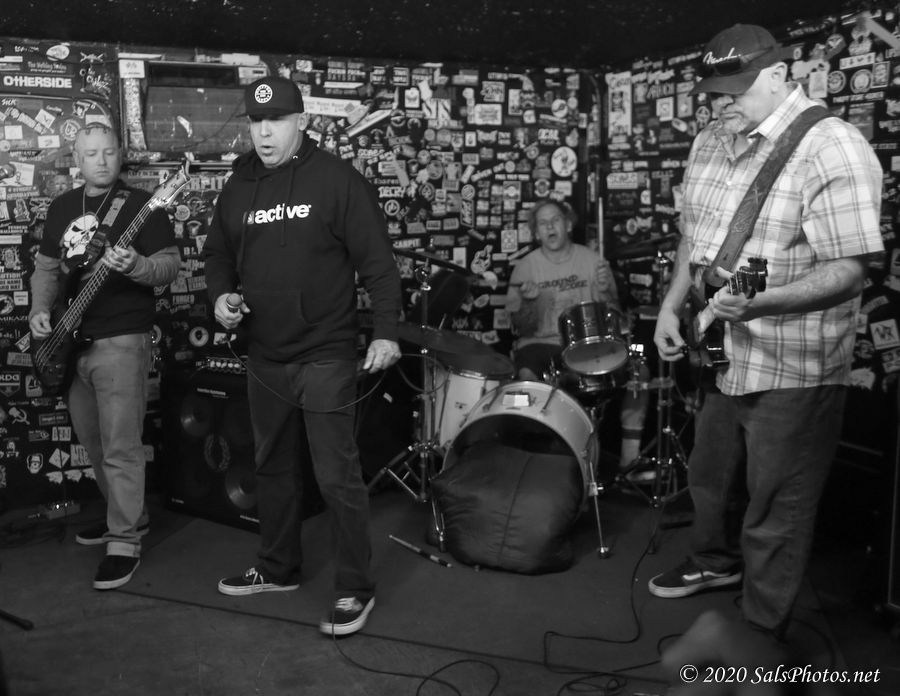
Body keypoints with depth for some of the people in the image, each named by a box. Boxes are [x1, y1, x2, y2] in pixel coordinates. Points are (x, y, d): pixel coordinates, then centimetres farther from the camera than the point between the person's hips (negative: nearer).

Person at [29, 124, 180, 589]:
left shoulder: (140, 204, -5)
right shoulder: (62, 207, 14)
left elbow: (171, 264, -9)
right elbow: (46, 266, 18)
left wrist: (136, 266, -29)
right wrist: (40, 311, 2)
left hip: (122, 341, -7)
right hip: (70, 342, 7)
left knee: (120, 447, -7)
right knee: (92, 443, 17)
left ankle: (124, 542, 4)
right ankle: (129, 514, 35)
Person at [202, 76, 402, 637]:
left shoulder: (338, 180, -8)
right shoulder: (238, 186, 9)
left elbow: (377, 260, -10)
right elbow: (219, 254, 19)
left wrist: (386, 331, -17)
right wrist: (221, 296, -1)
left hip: (325, 356, -6)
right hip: (265, 357, 6)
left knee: (338, 476, -3)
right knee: (273, 467, 18)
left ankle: (356, 590, 12)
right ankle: (279, 567, 36)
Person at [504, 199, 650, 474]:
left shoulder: (592, 261, 5)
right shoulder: (525, 267, 2)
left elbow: (611, 321, 4)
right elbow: (522, 327, -1)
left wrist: (605, 292, -17)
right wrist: (528, 301, -21)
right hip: (542, 343, -2)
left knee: (638, 370, -20)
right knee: (526, 377, -34)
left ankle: (629, 457, -8)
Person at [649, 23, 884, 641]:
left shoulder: (831, 149, -18)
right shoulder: (711, 144, 6)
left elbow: (849, 269, -23)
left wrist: (761, 302, -36)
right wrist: (672, 307, 5)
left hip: (793, 372, -7)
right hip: (721, 357, 8)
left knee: (774, 516, 6)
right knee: (711, 478, 25)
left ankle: (760, 639, 25)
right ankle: (715, 562, 52)